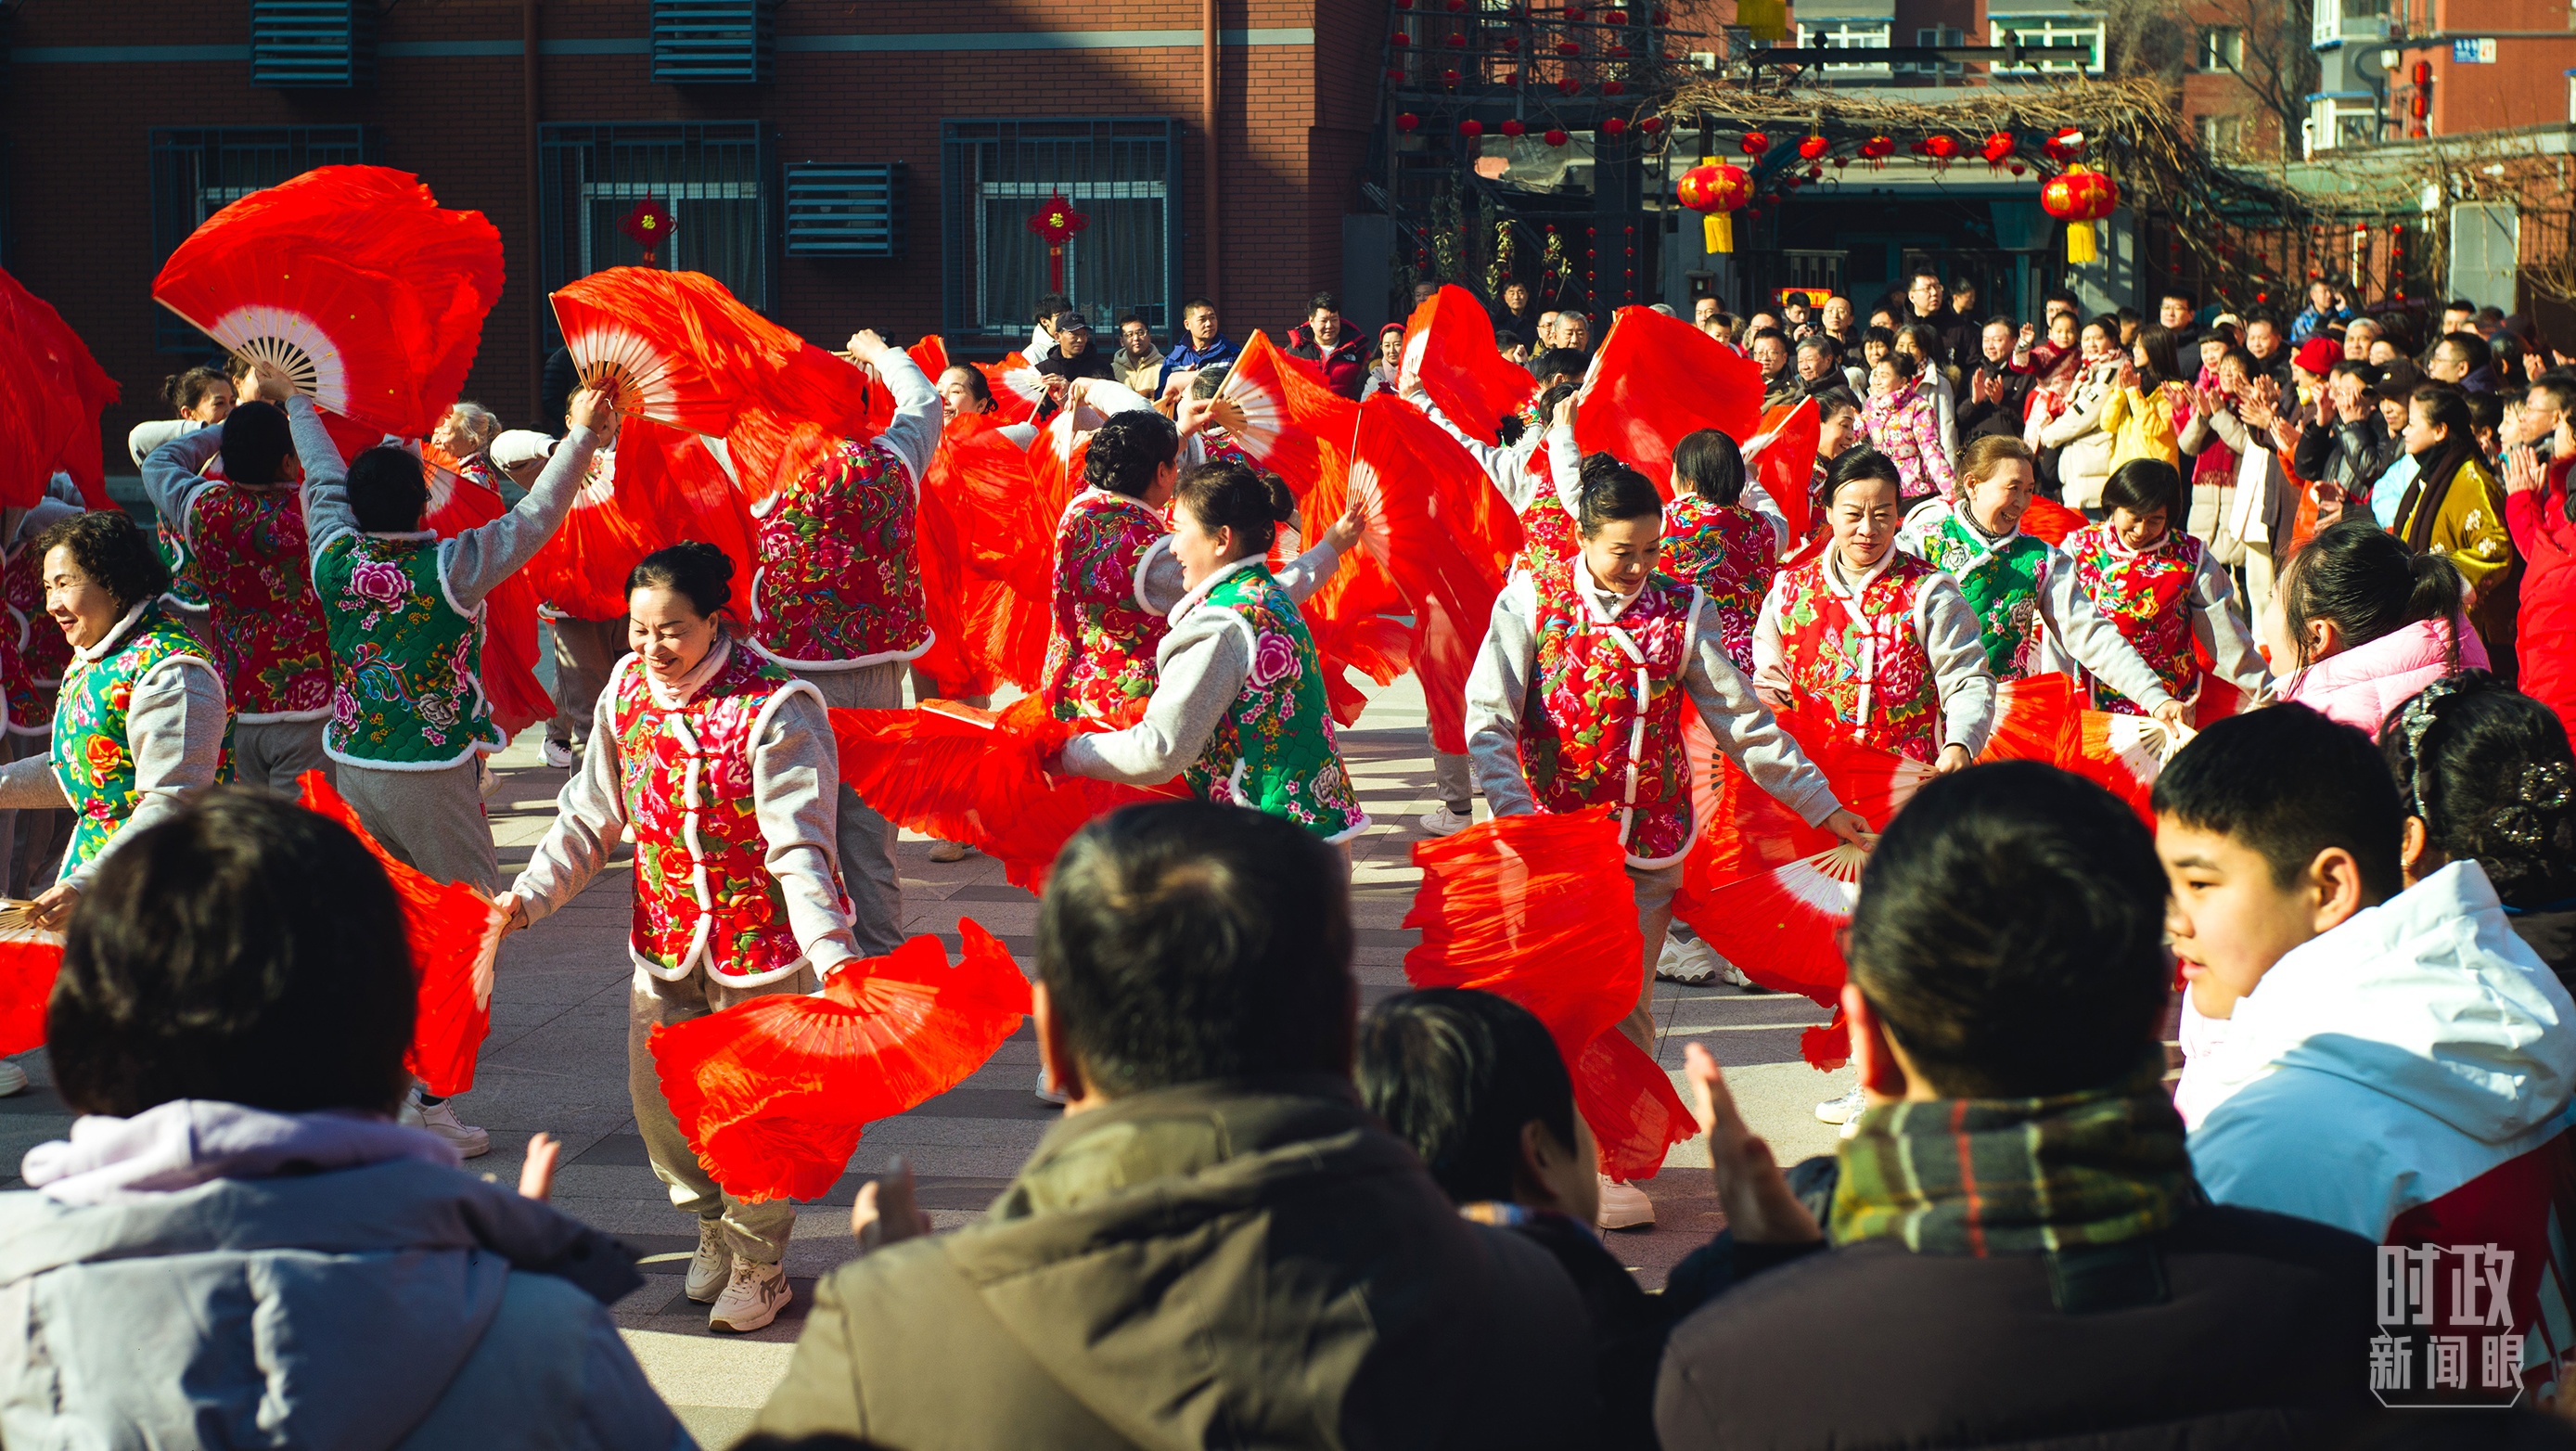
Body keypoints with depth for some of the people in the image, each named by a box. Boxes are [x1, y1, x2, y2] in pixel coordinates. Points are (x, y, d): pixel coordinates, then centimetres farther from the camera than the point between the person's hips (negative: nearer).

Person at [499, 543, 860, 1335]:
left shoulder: (773, 707, -20)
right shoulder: (628, 689, -1)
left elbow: (798, 847, -23)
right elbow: (591, 817, 8)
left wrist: (831, 954, -32)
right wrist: (531, 893, -1)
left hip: (759, 938, -6)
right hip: (664, 934, 6)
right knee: (656, 1093, 10)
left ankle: (759, 1262, 22)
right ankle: (713, 1226, 36)